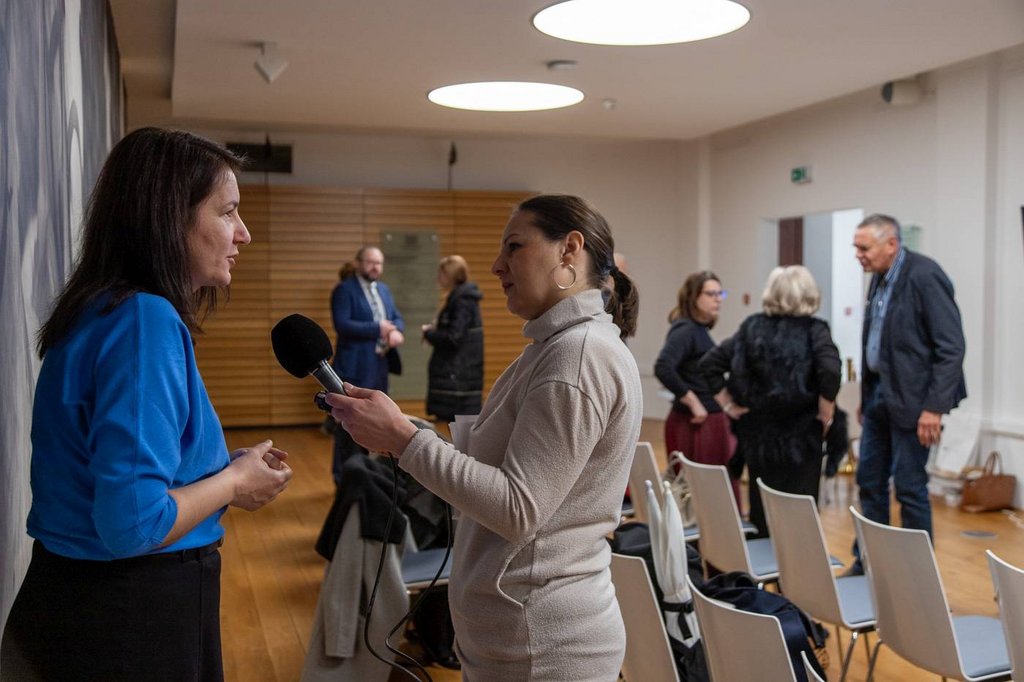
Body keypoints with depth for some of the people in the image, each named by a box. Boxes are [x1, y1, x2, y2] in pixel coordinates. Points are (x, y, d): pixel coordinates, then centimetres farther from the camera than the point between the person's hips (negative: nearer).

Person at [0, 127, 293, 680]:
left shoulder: (104, 313, 7)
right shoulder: (146, 321, -22)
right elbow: (131, 522, -29)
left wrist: (225, 469, 6)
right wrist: (234, 481, -13)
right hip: (131, 617, -9)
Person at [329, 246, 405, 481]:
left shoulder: (384, 289, 17)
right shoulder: (344, 290, -7)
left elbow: (397, 317, 12)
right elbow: (342, 325, -19)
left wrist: (397, 331, -12)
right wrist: (377, 329, -18)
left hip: (380, 365, 8)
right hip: (355, 367, -8)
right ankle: (343, 475, 5)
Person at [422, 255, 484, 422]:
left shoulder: (463, 300, -15)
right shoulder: (459, 296, 15)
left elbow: (454, 337, -21)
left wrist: (429, 333, -5)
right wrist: (435, 330, 6)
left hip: (457, 376, -10)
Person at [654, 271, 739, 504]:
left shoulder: (700, 330, 13)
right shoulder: (685, 329, -14)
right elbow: (663, 368, -28)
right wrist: (693, 403, -21)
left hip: (713, 421, 9)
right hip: (696, 424, -9)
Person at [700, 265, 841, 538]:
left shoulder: (752, 327, 4)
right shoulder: (814, 329, -5)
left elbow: (709, 363, 1)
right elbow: (830, 370, -22)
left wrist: (727, 403, 5)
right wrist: (826, 412, -10)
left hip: (757, 432, 3)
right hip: (800, 435, -3)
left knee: (762, 512, 14)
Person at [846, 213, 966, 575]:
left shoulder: (924, 276, -16)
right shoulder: (879, 278, 8)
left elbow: (951, 347, -18)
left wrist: (935, 407, -20)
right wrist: (866, 395, 13)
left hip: (910, 397, -8)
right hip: (879, 392, 8)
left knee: (909, 486, -1)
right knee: (869, 480, 12)